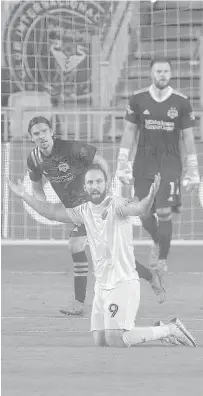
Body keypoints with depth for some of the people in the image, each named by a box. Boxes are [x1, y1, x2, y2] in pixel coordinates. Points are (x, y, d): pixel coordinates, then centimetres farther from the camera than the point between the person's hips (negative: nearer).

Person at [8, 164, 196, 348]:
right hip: (101, 285, 8)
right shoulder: (85, 211, 10)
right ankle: (159, 331, 20)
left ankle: (170, 330, 0)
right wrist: (25, 197, 16)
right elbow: (54, 212, 19)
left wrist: (150, 197, -55)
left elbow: (138, 208, -34)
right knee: (100, 341, 7)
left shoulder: (116, 206, -13)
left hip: (123, 282, -8)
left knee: (115, 340, -17)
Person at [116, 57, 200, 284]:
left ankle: (162, 261, -3)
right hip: (144, 163, 1)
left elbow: (188, 137, 5)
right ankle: (158, 243, 32)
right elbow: (129, 133, 7)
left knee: (164, 212, -14)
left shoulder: (181, 103, -1)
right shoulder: (138, 100, 1)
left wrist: (193, 171, 3)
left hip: (170, 163, -1)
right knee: (146, 216, 0)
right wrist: (122, 164, 2)